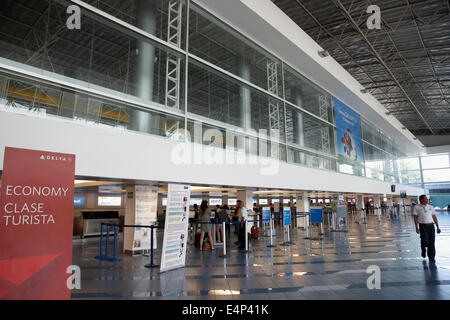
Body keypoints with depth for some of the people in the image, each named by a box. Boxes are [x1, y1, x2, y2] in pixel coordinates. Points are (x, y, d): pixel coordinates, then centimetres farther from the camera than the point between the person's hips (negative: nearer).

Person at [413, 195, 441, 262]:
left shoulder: (431, 207, 11)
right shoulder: (417, 207, 0)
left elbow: (434, 218, 13)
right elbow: (415, 218, -3)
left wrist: (438, 227, 8)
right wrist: (417, 228, -10)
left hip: (431, 226, 3)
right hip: (423, 226, -3)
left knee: (431, 242, 0)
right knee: (424, 241, -16)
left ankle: (431, 259, 11)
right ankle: (423, 250, 18)